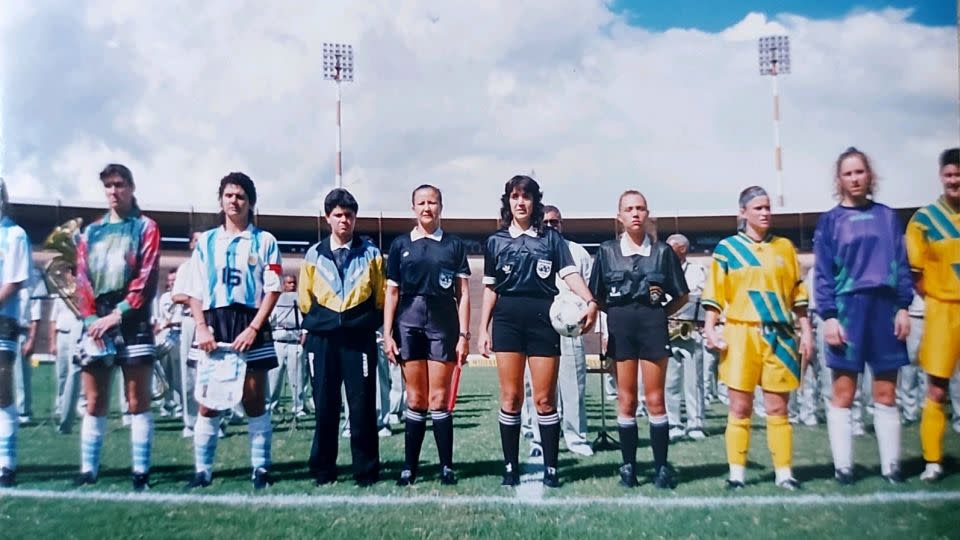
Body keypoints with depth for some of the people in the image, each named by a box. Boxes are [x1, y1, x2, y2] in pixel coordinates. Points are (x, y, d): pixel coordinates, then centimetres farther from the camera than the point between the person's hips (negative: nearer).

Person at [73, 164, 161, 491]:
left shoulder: (146, 227, 5)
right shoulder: (91, 232, 17)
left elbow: (147, 277, -6)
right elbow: (82, 280, 9)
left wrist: (117, 314, -13)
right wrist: (91, 318, -6)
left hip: (133, 323, -4)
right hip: (96, 323, 4)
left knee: (138, 402, -2)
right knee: (94, 404, 6)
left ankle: (141, 472, 1)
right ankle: (88, 471, 12)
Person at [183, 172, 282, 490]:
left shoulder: (264, 241, 5)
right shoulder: (206, 241, 12)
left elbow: (273, 289, -2)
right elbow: (194, 290, 10)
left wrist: (253, 329, -12)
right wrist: (202, 328, -4)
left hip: (250, 325, -2)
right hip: (213, 324, 2)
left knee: (255, 403, 2)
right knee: (207, 403, 2)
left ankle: (261, 469, 9)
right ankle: (202, 471, 10)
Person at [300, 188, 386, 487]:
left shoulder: (371, 253, 5)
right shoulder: (314, 254, 9)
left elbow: (382, 297, 7)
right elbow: (305, 299, 13)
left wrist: (368, 323, 2)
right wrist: (315, 326, 9)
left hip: (360, 338, -1)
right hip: (322, 338, 2)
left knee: (362, 406, 0)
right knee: (325, 406, 7)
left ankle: (366, 471, 9)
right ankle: (323, 470, 17)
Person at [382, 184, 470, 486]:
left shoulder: (454, 245, 7)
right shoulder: (400, 245, 9)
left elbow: (463, 294, 5)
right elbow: (392, 293, 8)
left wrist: (464, 335, -2)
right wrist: (387, 334, 2)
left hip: (443, 324, -1)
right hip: (408, 324, 1)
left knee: (439, 400, 0)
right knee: (415, 400, 5)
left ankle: (447, 467, 10)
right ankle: (410, 467, 13)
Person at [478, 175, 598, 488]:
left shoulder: (551, 238, 7)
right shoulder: (496, 241, 12)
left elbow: (570, 273, -5)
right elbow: (490, 288, 13)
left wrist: (590, 301, -23)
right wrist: (483, 329, 6)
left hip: (543, 320, -1)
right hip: (507, 320, 1)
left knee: (545, 399, 2)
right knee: (510, 398, 3)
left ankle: (551, 468, 12)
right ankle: (511, 467, 14)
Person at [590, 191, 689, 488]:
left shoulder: (662, 251, 4)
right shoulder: (607, 251, 6)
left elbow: (682, 295, 10)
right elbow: (597, 296, 10)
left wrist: (661, 313, 2)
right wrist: (617, 312, 0)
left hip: (653, 325, -1)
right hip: (620, 326, 1)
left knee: (655, 400, 0)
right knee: (626, 400, 4)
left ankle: (662, 466, 10)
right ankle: (628, 465, 13)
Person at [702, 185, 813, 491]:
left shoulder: (784, 247, 12)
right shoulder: (727, 248, 5)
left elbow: (797, 293, 12)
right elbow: (714, 294, 2)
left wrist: (806, 331, 8)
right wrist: (709, 328, -9)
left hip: (779, 336, 2)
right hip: (741, 335, -2)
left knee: (777, 408, 5)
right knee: (740, 408, 0)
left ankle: (783, 473, 12)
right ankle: (736, 474, 7)